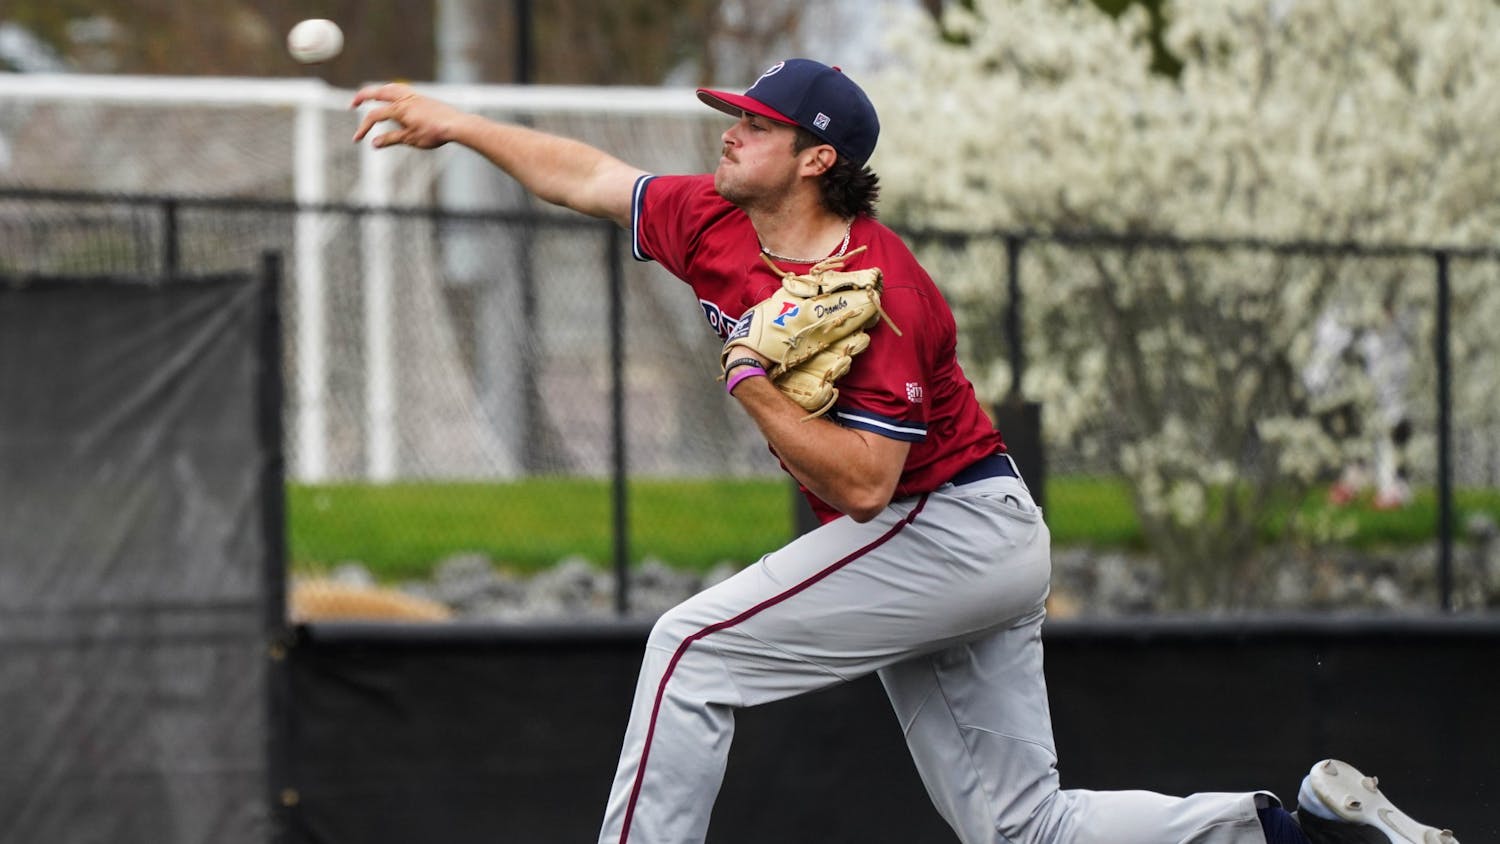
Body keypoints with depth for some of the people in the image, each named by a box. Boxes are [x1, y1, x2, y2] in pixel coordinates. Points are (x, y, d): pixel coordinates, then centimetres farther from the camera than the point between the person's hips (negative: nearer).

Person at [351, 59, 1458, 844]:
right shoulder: (714, 227, 3)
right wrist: (454, 122, 17)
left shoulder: (879, 292, -22)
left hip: (945, 528, -10)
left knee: (694, 650, -12)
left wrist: (754, 385, -23)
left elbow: (864, 480, -25)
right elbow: (588, 176, 17)